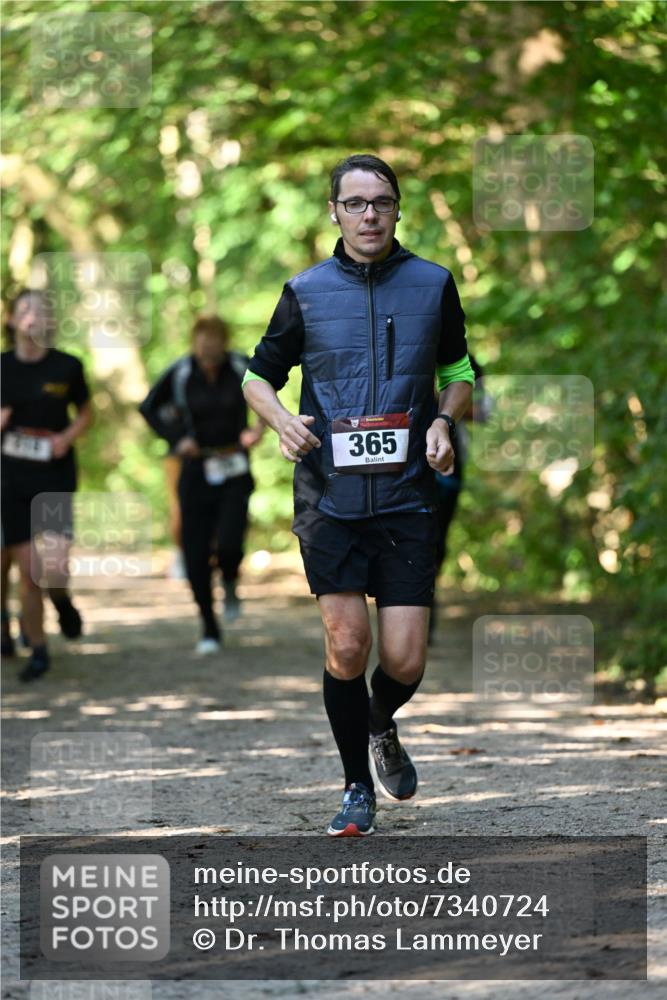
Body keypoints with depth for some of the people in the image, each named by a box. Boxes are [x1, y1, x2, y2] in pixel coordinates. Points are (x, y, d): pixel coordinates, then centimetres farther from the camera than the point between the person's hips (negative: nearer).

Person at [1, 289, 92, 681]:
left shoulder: (67, 367, 1)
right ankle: (38, 651, 18)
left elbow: (86, 413, 14)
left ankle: (62, 599, 22)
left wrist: (67, 437, -5)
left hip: (56, 479, -1)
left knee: (56, 570, -15)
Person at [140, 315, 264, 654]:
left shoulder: (243, 369, -7)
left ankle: (230, 584, 17)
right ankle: (209, 629, 13)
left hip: (235, 471, -1)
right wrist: (176, 438, -5)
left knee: (229, 544, -19)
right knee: (195, 554, -2)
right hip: (197, 470, 1)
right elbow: (149, 407, 7)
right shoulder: (180, 374, -7)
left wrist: (260, 428, -2)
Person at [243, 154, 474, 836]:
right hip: (328, 494, 0)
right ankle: (357, 786, 13)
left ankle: (381, 727, 31)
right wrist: (281, 419, -8)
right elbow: (259, 374, 13)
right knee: (346, 647, -6)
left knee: (405, 660, -4)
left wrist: (444, 420, -2)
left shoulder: (433, 285, 4)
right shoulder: (306, 291, 3)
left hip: (406, 497, 1)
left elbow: (458, 370, 18)